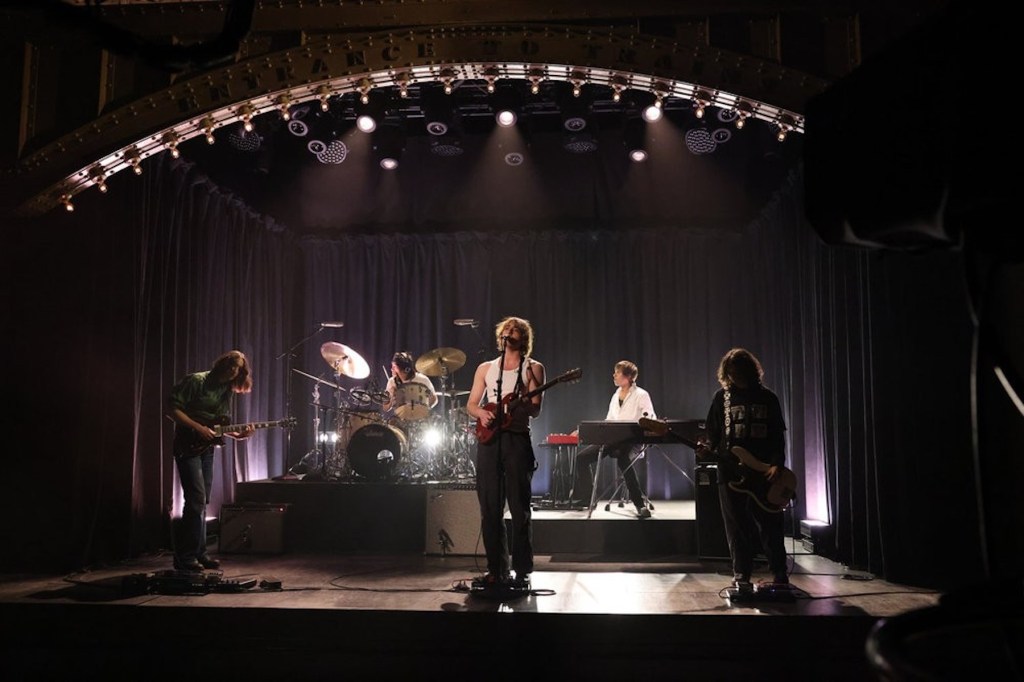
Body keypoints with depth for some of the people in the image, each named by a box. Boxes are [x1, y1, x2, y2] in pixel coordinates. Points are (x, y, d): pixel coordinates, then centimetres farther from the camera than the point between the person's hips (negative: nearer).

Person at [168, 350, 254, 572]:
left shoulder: (226, 391, 11)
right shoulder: (196, 381, -11)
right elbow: (172, 408, -15)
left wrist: (239, 434, -3)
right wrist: (198, 428, -20)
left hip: (206, 448, 8)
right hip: (188, 446, -8)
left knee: (202, 502, 11)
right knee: (197, 499, -13)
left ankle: (199, 553, 19)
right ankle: (185, 558, -6)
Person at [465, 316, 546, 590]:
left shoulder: (533, 368, 5)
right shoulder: (485, 368, 15)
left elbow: (535, 410, -1)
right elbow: (471, 404, 16)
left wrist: (523, 400, -23)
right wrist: (482, 413, -6)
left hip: (517, 439, -3)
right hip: (488, 439, 3)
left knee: (519, 508, -3)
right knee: (490, 508, 4)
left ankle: (522, 572, 4)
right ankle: (496, 569, 14)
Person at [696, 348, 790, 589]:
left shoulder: (767, 398, 7)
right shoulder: (722, 396, 7)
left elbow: (778, 436, 5)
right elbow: (713, 433, 8)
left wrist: (776, 464, -7)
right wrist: (708, 449, -12)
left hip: (764, 472, 0)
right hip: (730, 472, 1)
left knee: (770, 525, 1)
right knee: (737, 527, 5)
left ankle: (780, 575, 14)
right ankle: (741, 576, 15)